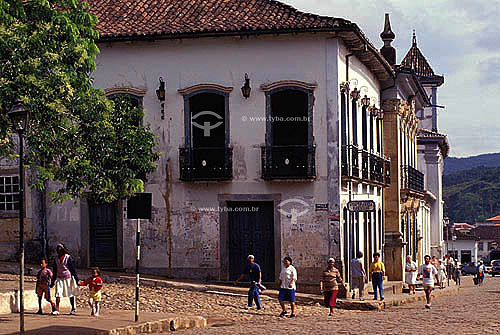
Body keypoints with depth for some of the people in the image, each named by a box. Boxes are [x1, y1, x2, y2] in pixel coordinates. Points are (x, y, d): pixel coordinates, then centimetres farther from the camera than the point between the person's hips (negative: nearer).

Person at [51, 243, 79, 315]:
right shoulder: (57, 258, 8)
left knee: (71, 294, 5)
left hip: (68, 278, -4)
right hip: (59, 278, 4)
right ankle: (57, 309, -10)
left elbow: (72, 268, -5)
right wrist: (53, 281, 17)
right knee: (58, 294, -9)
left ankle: (73, 309, 16)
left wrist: (76, 278, -8)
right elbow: (55, 270, 16)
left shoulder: (67, 257, -6)